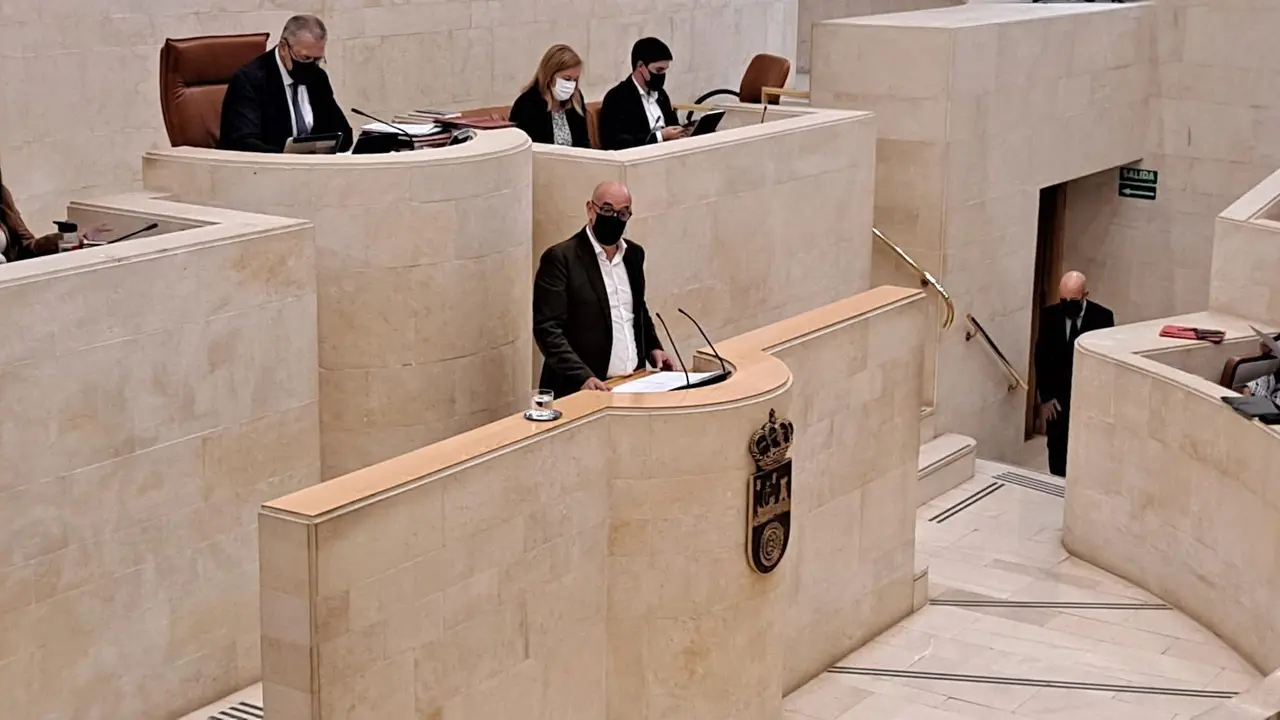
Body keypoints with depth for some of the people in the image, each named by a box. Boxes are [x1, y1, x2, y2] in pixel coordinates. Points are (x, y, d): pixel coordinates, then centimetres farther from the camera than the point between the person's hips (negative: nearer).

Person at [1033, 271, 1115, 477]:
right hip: (1057, 396, 2)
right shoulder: (1049, 315, -4)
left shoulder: (1103, 317, -10)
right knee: (1057, 448, 7)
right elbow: (1041, 358, 0)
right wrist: (1045, 396, -4)